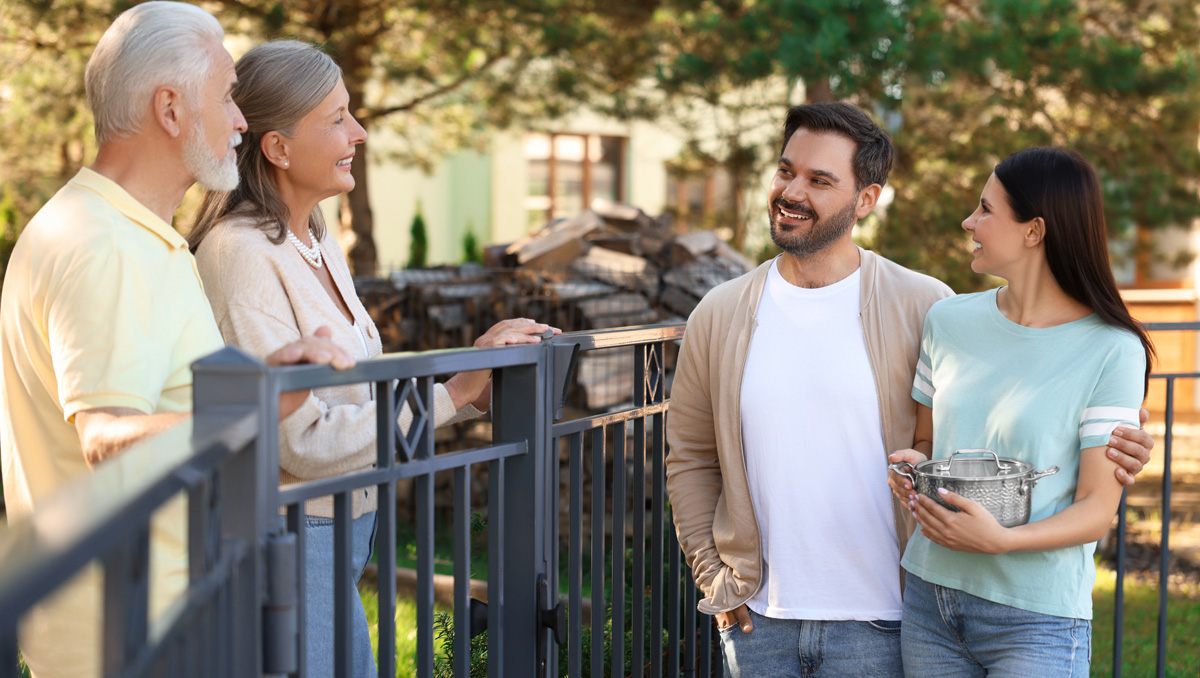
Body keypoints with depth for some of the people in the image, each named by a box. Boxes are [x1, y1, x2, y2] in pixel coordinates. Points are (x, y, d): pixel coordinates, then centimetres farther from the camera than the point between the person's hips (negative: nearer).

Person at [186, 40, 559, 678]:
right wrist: (452, 391, -19)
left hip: (339, 538, 9)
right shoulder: (242, 255, -19)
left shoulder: (317, 244, 9)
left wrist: (481, 389, -1)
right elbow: (303, 443, -23)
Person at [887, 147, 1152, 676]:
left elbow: (1098, 508, -10)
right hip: (931, 598, 4)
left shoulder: (1111, 351, -10)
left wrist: (1000, 540, -26)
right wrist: (912, 467, -7)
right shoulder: (949, 320, 4)